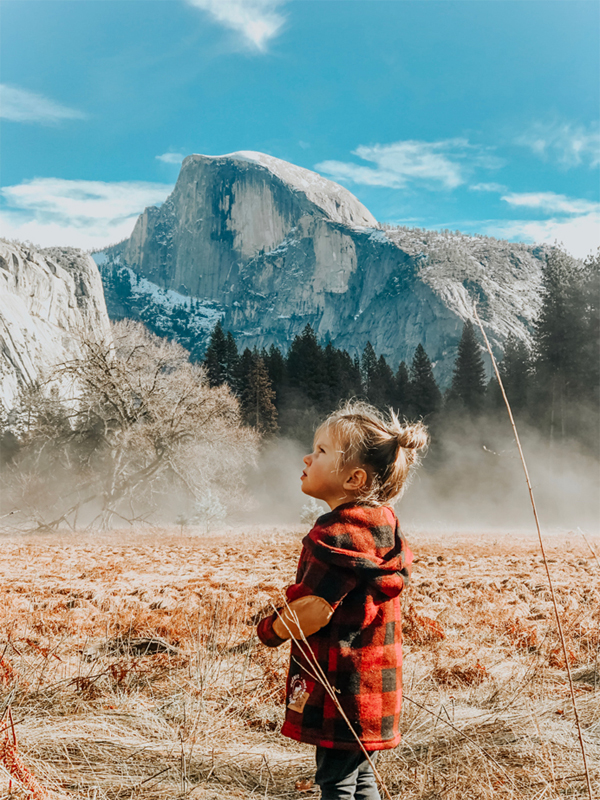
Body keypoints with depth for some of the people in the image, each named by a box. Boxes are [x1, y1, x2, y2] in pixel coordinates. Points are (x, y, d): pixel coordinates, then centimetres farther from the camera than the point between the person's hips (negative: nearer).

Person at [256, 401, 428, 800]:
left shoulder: (338, 532, -21)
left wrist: (270, 629, -6)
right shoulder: (382, 522, 9)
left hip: (343, 690, -10)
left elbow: (312, 611, -24)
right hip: (375, 688, 10)